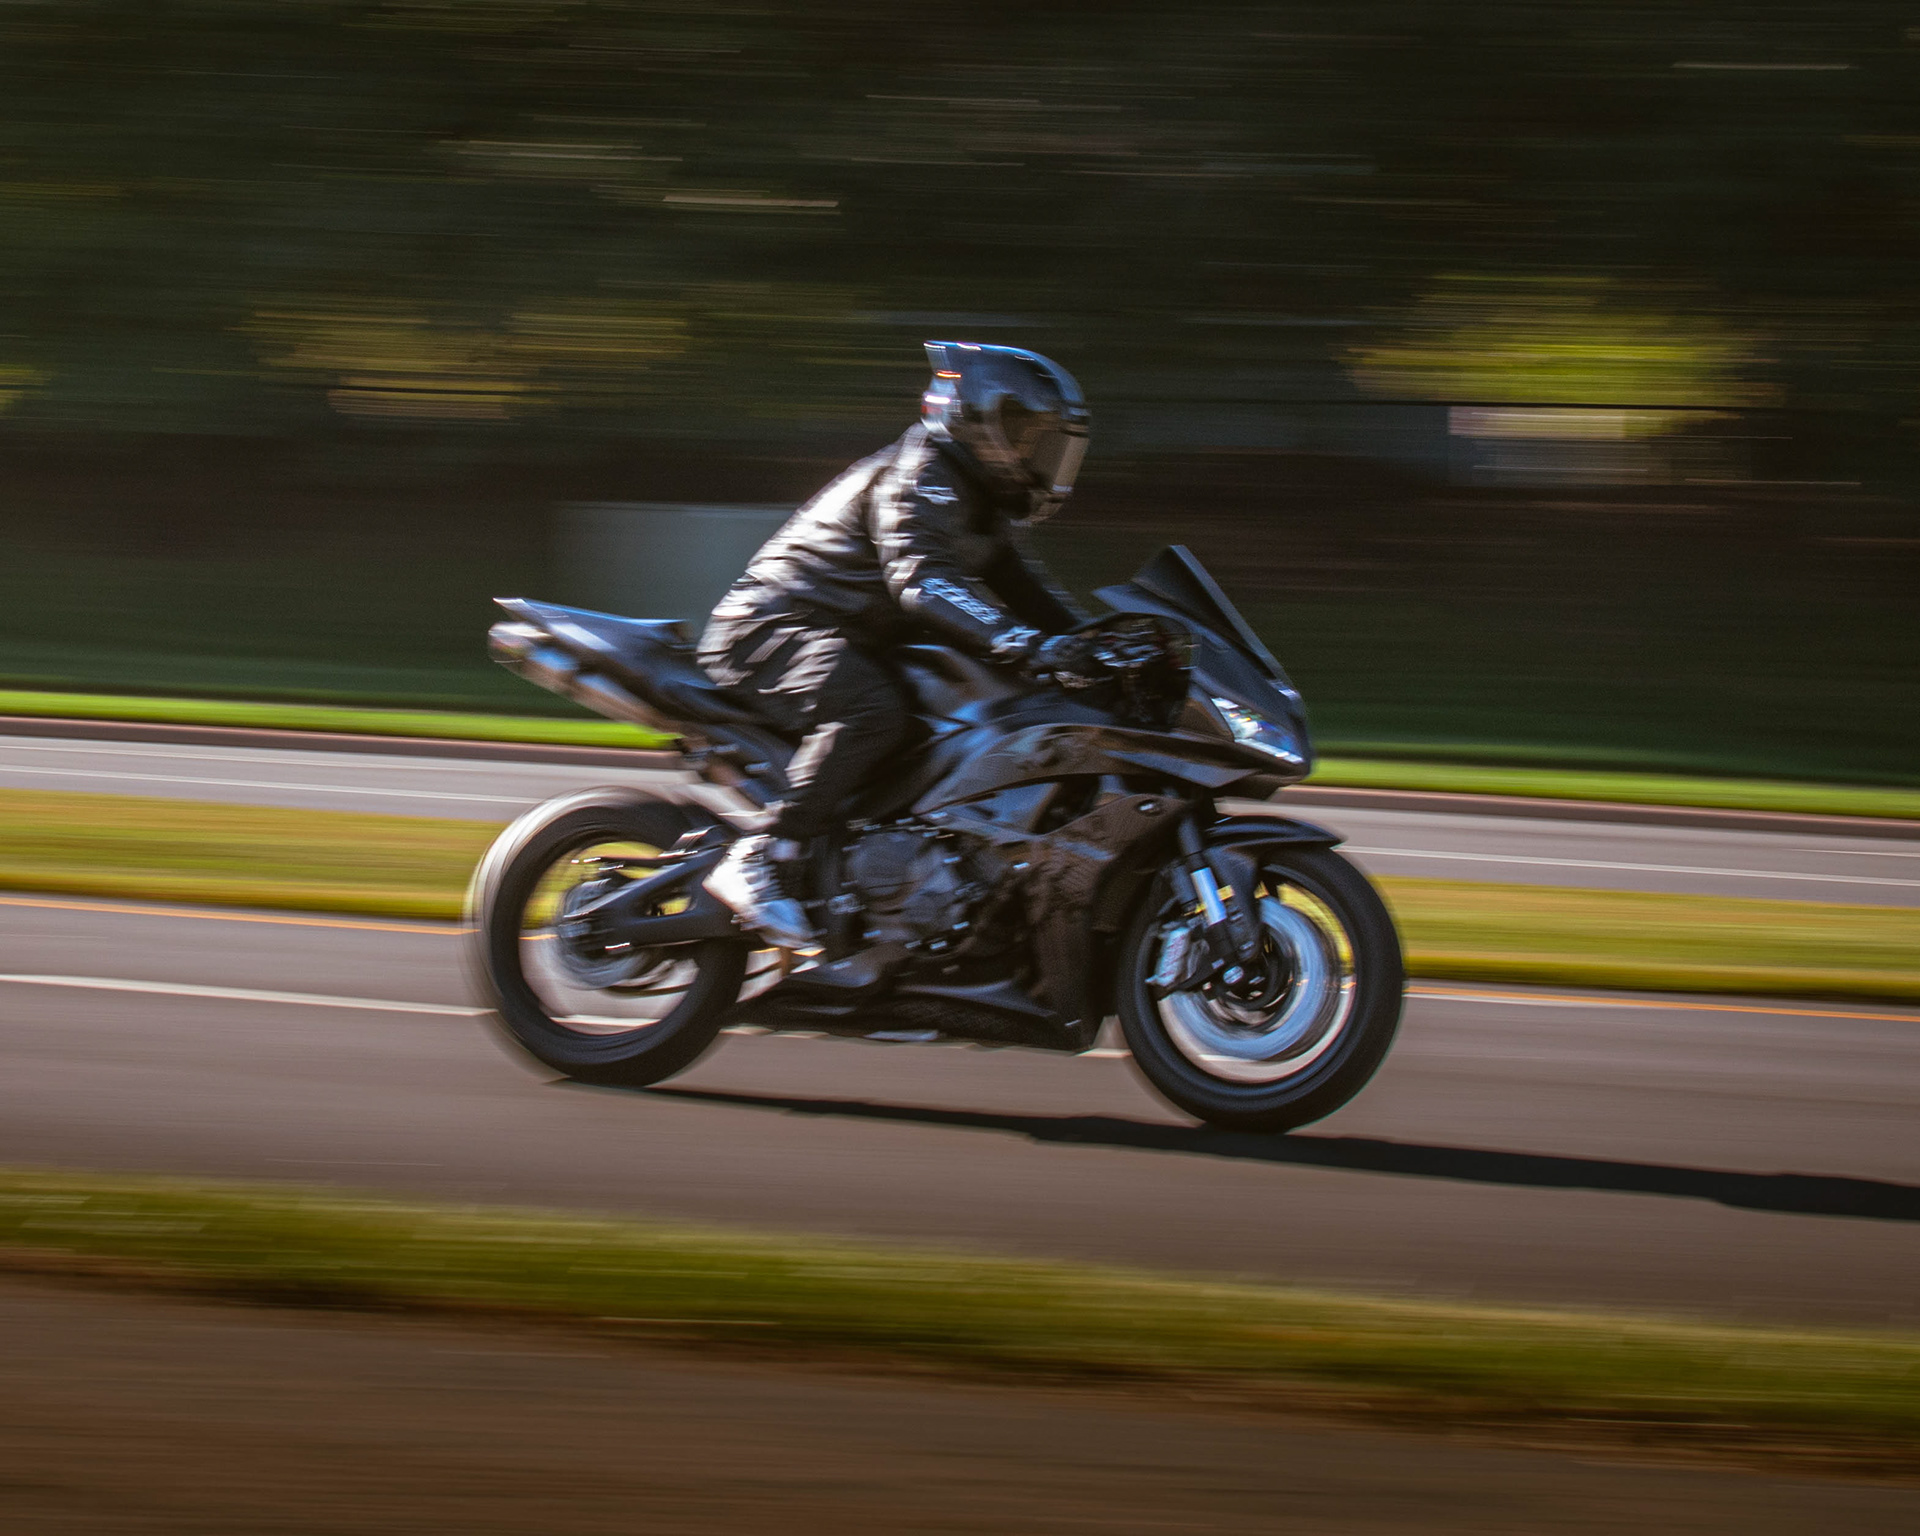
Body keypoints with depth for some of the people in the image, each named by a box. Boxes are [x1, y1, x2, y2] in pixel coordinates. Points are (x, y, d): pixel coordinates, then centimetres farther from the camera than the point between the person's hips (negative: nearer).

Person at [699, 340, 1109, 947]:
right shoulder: (918, 476, -17)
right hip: (776, 626, -11)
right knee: (872, 710, -38)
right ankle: (760, 859, -36)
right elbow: (922, 578, -33)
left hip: (848, 640, 11)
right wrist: (1026, 645, -44)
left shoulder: (977, 499, 16)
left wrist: (1092, 642, 4)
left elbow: (1018, 582, 21)